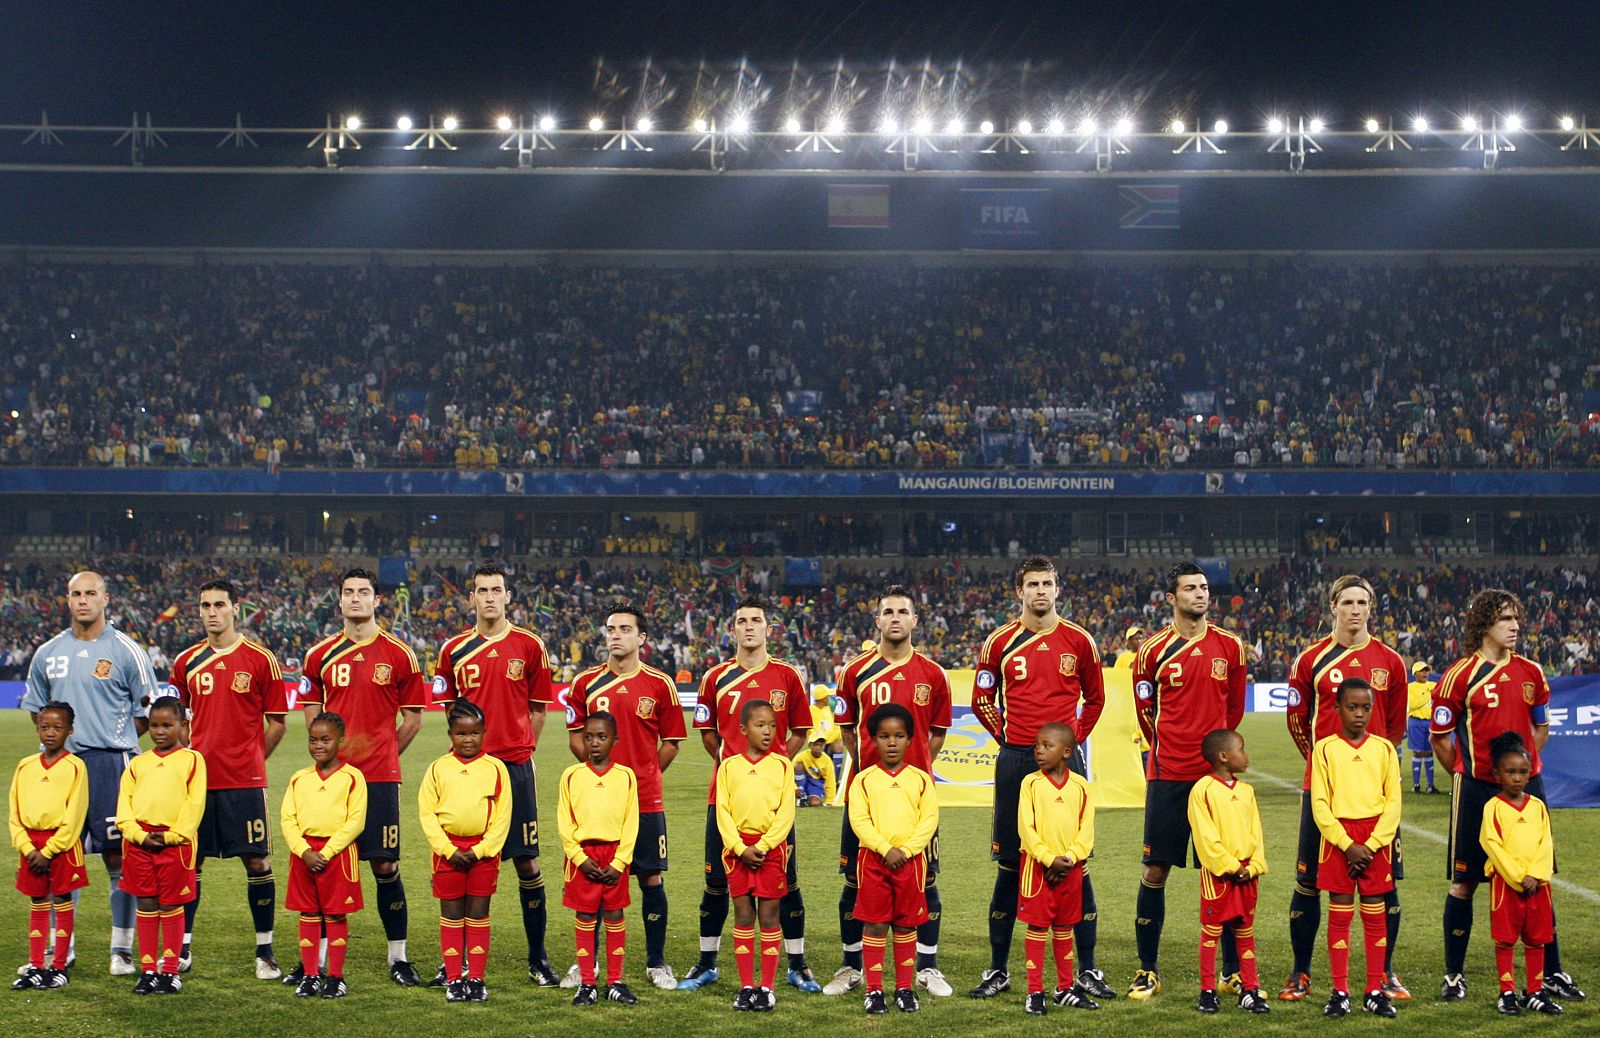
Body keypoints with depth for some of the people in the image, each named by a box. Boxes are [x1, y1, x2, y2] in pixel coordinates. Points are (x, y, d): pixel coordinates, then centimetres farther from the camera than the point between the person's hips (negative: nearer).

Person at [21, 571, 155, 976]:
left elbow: (148, 710, 3)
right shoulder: (47, 654, 12)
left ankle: (122, 949, 2)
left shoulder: (127, 651, 0)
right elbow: (36, 707, 22)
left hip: (112, 764, -4)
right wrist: (59, 738, 8)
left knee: (119, 856, -3)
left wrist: (114, 741, 0)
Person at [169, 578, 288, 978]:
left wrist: (249, 759, 1)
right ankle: (182, 946, 14)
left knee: (257, 861, -2)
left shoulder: (260, 659, -1)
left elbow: (276, 723, 4)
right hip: (197, 777, 3)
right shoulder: (186, 662, 9)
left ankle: (265, 950, 5)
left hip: (245, 779, -3)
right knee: (189, 860, 5)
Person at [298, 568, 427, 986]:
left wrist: (381, 755, 4)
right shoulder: (320, 655, 8)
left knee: (386, 865, -1)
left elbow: (412, 718, 8)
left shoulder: (399, 655, 2)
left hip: (380, 777, -2)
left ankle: (398, 956, 7)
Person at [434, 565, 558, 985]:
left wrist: (517, 747, 0)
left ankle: (538, 958, 9)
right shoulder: (454, 650, 8)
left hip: (516, 765, -2)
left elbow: (538, 708, 8)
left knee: (526, 860, 1)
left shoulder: (529, 646, 3)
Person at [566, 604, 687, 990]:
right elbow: (575, 737, 12)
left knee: (651, 879, 2)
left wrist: (643, 776, 2)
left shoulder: (660, 685, 2)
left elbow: (671, 743, 7)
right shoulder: (585, 683, 5)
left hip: (646, 800, -1)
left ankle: (656, 963, 12)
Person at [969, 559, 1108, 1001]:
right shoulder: (1001, 643, 4)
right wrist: (1008, 738, 6)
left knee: (1076, 864, -1)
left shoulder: (1079, 642, 5)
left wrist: (1074, 739, 8)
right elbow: (982, 700, 13)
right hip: (1016, 762, 0)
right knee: (1010, 865, 4)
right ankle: (998, 969, 11)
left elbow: (1094, 698, 16)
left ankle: (1087, 970, 5)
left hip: (1066, 761, 0)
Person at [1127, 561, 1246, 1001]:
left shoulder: (1230, 647, 5)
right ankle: (1148, 971, 7)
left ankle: (1234, 971, 12)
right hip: (1167, 774, -2)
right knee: (1155, 869, 0)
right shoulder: (1154, 650, 0)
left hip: (1217, 774, 2)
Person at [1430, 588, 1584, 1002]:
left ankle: (1552, 974, 12)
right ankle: (1454, 975, 11)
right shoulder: (1461, 675, -7)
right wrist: (1466, 774, 5)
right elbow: (1439, 736, 0)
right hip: (1477, 789, -4)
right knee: (1465, 881, 2)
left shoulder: (1530, 673, 7)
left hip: (1526, 785, 4)